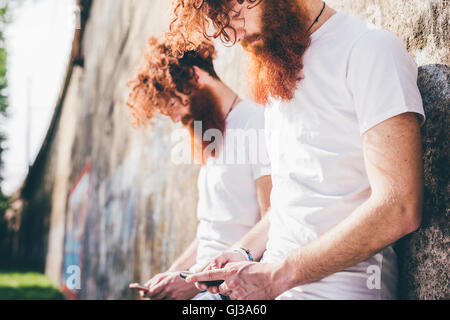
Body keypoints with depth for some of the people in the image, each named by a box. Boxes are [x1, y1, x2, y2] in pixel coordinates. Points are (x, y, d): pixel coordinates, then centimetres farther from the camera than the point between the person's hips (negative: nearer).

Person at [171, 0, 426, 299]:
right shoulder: (277, 74, 15)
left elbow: (399, 210, -19)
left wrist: (277, 275, -16)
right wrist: (246, 252, 5)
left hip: (339, 286, -7)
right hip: (276, 282, 7)